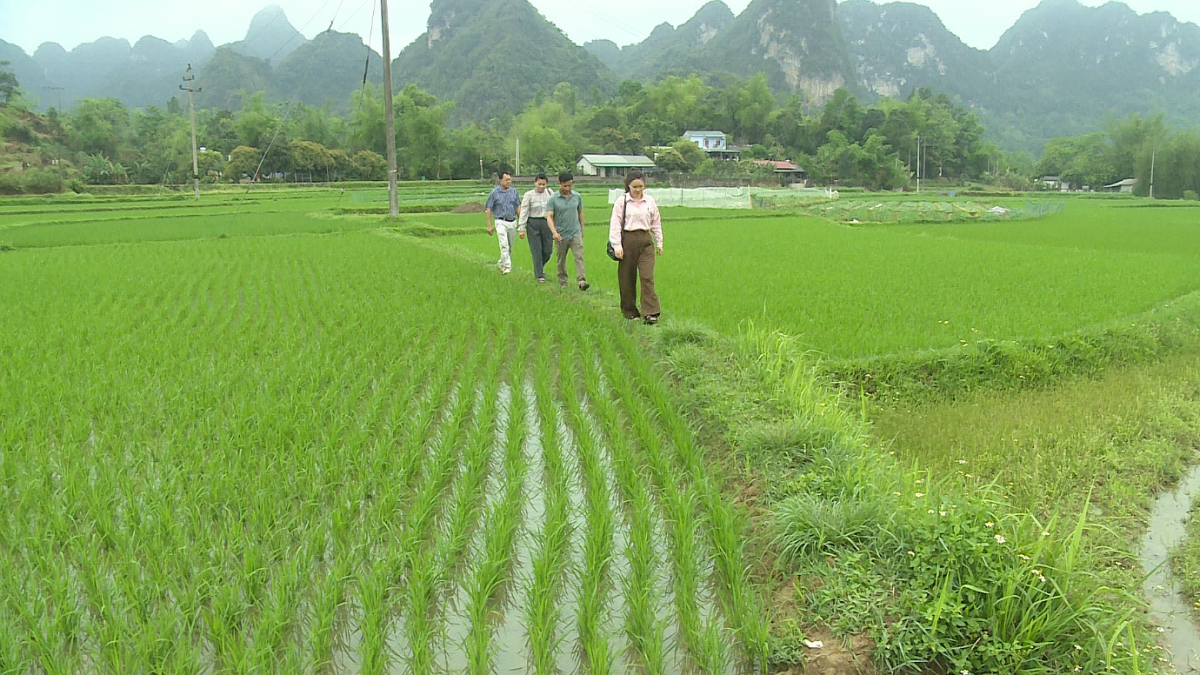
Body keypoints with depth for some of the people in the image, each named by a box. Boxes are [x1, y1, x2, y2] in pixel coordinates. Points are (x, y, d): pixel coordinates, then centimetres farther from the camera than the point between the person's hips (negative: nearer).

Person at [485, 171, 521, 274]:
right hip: (501, 222, -4)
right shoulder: (494, 192, -3)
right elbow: (489, 209, -1)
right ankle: (507, 266, -16)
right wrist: (489, 225, -5)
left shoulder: (514, 191, 7)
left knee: (510, 246, 11)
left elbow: (518, 207, 12)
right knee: (504, 245, -16)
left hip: (512, 222, 4)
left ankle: (501, 262, 30)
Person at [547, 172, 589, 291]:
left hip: (576, 233, 1)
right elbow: (549, 217, -12)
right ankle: (562, 282, 24)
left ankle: (581, 280, -21)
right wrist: (554, 232, -26)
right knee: (561, 260, 10)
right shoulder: (553, 199, -6)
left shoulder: (577, 196, 3)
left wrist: (582, 228, 20)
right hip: (561, 235, -1)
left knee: (579, 256, -13)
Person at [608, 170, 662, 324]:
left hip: (646, 241, 2)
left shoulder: (650, 201, 7)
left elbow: (656, 223, 15)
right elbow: (615, 224, -4)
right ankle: (629, 311, 20)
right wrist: (617, 246, -9)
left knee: (647, 276, -9)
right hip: (628, 240, -1)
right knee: (627, 278, 5)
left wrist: (659, 242, 15)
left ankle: (650, 312, -11)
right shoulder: (622, 201, -2)